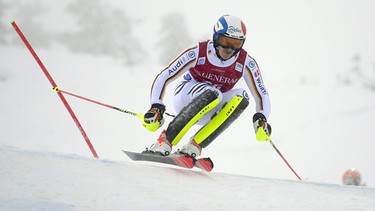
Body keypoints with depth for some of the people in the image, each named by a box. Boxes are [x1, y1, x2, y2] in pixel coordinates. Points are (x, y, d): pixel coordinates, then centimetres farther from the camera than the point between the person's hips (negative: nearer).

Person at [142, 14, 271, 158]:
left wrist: (261, 118, -27)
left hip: (211, 111, 3)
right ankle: (164, 141, -33)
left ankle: (194, 146, -29)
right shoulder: (197, 53, -22)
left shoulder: (246, 63, -14)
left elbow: (262, 94, -7)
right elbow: (163, 77, -19)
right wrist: (156, 107, -32)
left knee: (241, 97, -26)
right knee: (212, 94, -35)